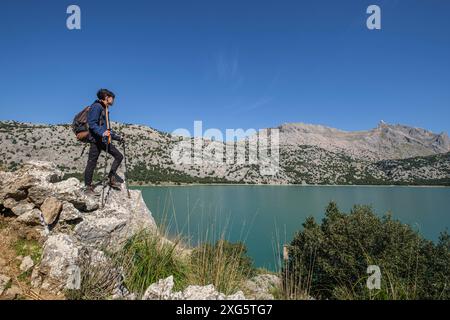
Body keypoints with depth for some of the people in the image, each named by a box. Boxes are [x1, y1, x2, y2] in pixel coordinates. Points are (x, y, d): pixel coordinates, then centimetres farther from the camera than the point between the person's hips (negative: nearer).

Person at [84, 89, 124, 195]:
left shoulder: (104, 109, 22)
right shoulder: (97, 107, -7)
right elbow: (92, 123, -18)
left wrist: (117, 137, 27)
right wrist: (102, 133, -31)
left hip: (104, 139, 9)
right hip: (96, 139, -9)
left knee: (119, 156, 5)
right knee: (92, 163, -3)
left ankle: (111, 178, 11)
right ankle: (88, 187, 4)